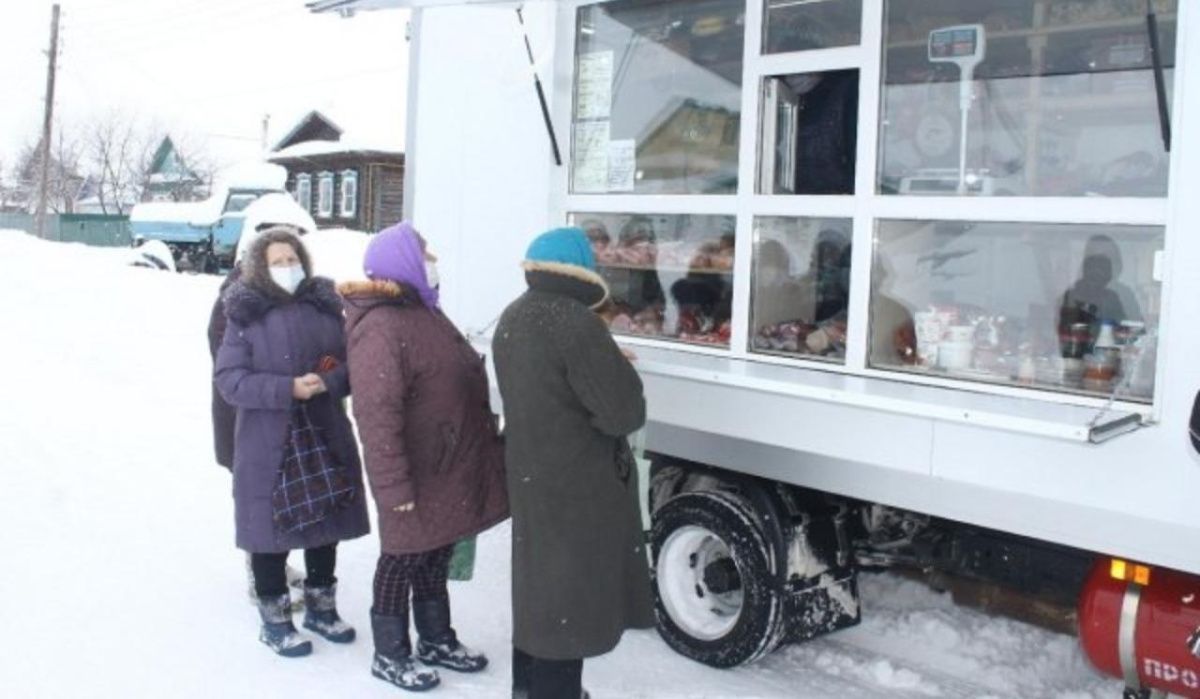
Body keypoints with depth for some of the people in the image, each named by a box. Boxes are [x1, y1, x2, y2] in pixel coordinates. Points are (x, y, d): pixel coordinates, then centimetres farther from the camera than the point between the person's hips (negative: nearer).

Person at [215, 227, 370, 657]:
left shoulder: (326, 306, 4)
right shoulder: (246, 315, -6)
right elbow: (230, 380, -11)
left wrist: (331, 380, -15)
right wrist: (287, 389, -22)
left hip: (326, 437, 4)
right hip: (269, 444, -4)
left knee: (325, 523, 15)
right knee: (272, 529, 4)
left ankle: (321, 606, 34)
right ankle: (274, 618, 22)